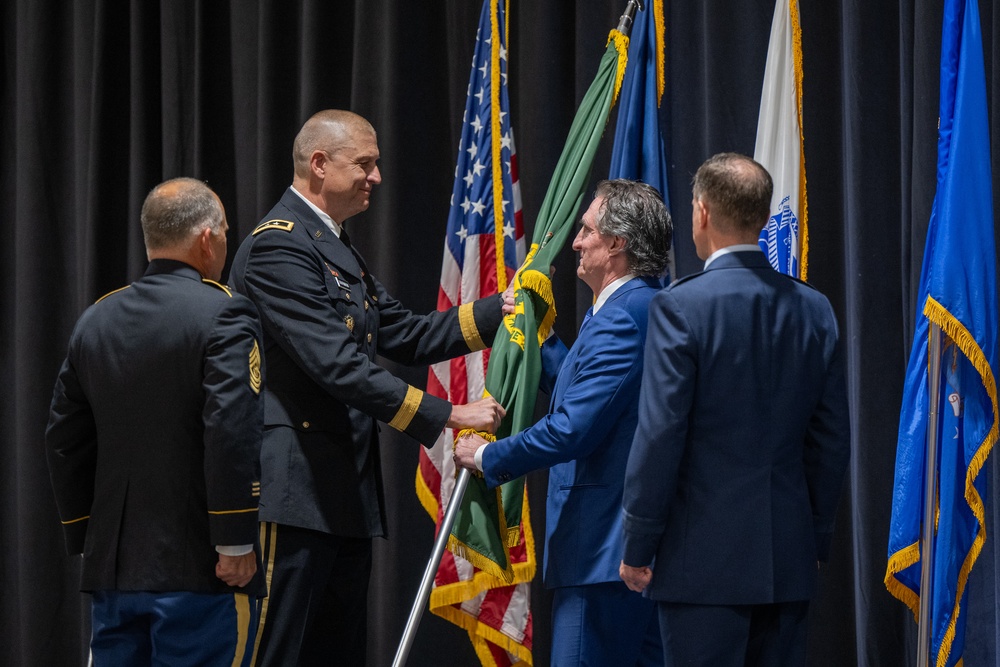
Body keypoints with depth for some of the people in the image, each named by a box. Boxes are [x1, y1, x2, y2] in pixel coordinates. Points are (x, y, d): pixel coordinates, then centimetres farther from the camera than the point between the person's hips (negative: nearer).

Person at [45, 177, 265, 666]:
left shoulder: (97, 320, 11)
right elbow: (232, 430, -19)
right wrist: (236, 543, -14)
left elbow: (64, 440, 14)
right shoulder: (222, 315, -9)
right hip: (199, 570, -6)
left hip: (112, 568, 6)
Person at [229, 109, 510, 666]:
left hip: (345, 495, 10)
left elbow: (407, 337, 17)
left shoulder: (339, 248, 20)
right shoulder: (279, 246, -13)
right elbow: (339, 367, -21)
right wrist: (447, 415, -20)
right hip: (295, 493, -10)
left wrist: (500, 309, 8)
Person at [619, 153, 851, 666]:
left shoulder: (680, 306, -10)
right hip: (789, 557, 5)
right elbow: (833, 438, 10)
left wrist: (637, 546, -4)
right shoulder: (812, 309, 6)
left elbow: (660, 435, -12)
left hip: (703, 560, -5)